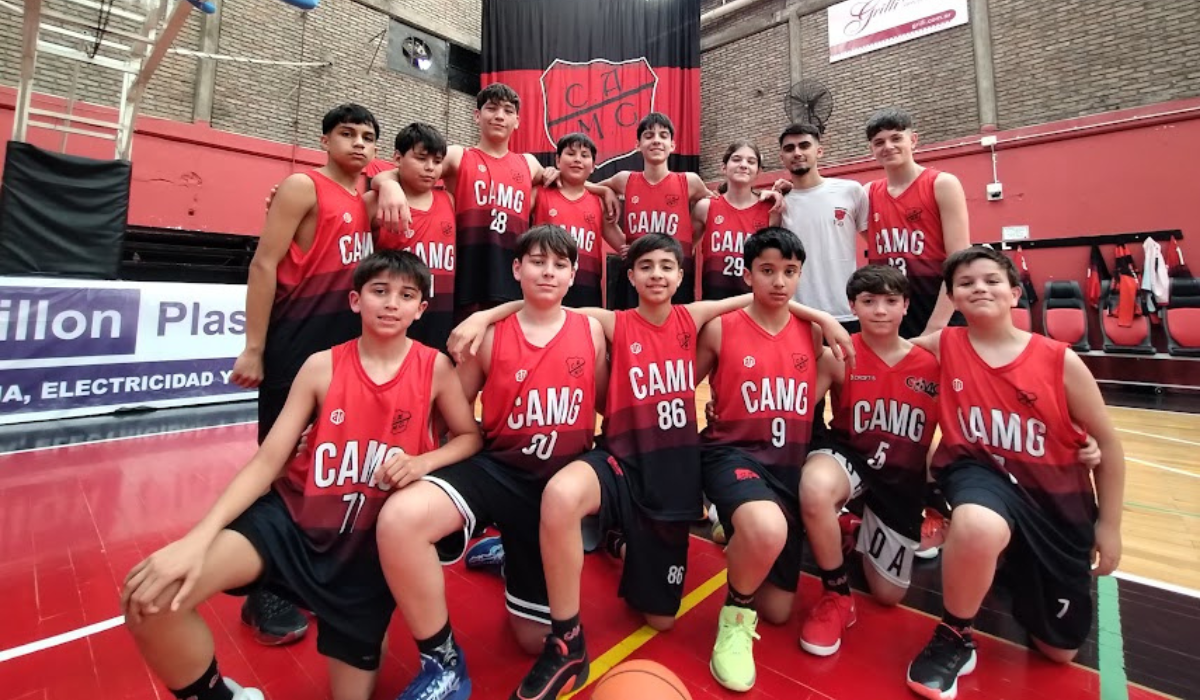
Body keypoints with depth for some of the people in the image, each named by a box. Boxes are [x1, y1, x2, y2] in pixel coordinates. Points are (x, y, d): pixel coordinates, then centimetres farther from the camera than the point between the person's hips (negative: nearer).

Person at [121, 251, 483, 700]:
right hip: (295, 516, 1)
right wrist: (198, 537, -19)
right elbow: (267, 460, -6)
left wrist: (422, 462, -19)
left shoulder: (435, 368, -7)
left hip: (372, 540, 0)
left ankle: (365, 638, 42)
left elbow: (470, 436, 2)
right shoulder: (321, 366, -5)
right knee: (149, 594, -22)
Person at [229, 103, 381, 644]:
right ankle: (266, 591, 12)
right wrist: (253, 348, -15)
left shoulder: (364, 201, 16)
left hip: (350, 345, 7)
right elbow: (264, 265, -11)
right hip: (298, 344, -7)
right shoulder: (302, 187, -4)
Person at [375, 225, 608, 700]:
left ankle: (505, 552, 42)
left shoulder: (591, 330, -1)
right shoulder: (490, 335, -4)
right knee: (399, 518, -33)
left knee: (536, 637, 10)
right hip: (498, 468, -1)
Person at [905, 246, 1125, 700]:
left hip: (1056, 497, 2)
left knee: (1060, 651, 12)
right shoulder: (943, 347, -9)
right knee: (978, 527, -43)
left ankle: (1014, 571, 45)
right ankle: (953, 639, -12)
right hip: (980, 472, -2)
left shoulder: (1060, 361, -10)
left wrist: (1108, 526, 2)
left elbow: (1108, 444, -1)